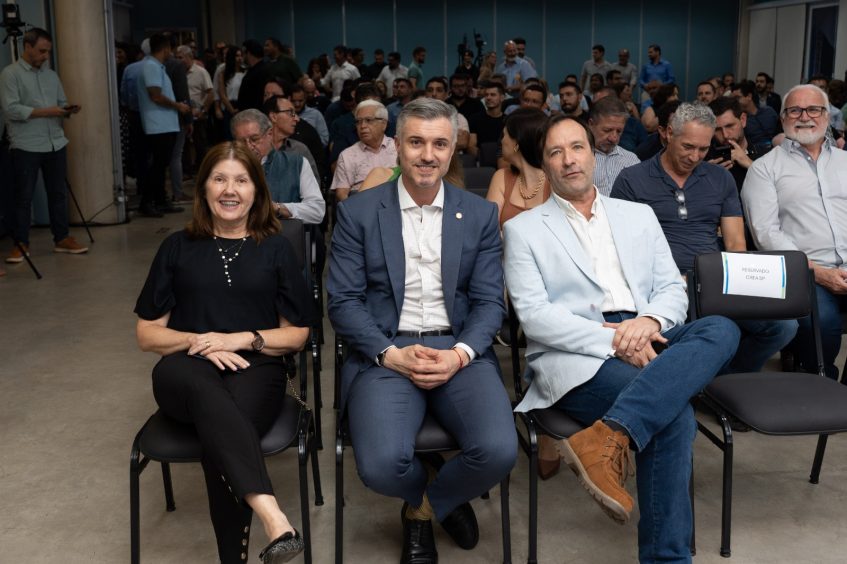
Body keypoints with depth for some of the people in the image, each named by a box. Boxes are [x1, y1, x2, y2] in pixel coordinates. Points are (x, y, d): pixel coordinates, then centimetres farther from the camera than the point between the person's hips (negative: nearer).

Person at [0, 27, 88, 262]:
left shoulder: (51, 74, 15)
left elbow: (61, 103, 18)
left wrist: (68, 109, -6)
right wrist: (45, 112, -17)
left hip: (56, 144, 6)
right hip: (26, 147, -6)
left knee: (58, 193, 11)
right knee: (24, 197, 2)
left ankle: (62, 239, 20)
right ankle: (21, 244, 10)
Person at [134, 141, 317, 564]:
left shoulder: (276, 249, 14)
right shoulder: (178, 248, 15)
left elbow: (297, 335, 12)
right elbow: (147, 334, 13)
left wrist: (244, 339, -7)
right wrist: (197, 342, -7)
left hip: (255, 371, 0)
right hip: (186, 372, 0)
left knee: (219, 432, -36)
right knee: (202, 384, -39)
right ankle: (272, 517, -54)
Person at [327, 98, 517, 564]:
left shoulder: (480, 214, 8)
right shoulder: (358, 212, 3)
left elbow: (489, 302, 4)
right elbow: (342, 302, -1)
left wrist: (459, 354, -15)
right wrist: (391, 354, -15)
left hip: (460, 351, 2)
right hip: (386, 354, -1)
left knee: (498, 451, -25)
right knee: (381, 465, -27)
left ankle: (424, 507, 10)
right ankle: (439, 496, 14)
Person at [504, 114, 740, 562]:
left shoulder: (639, 215, 22)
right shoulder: (523, 229, 9)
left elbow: (673, 289, 15)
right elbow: (534, 315, -5)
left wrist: (650, 322, -11)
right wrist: (612, 341, -18)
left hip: (645, 343, 5)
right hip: (575, 357, -5)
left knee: (722, 329, -28)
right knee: (675, 415, -31)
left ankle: (608, 436, -38)